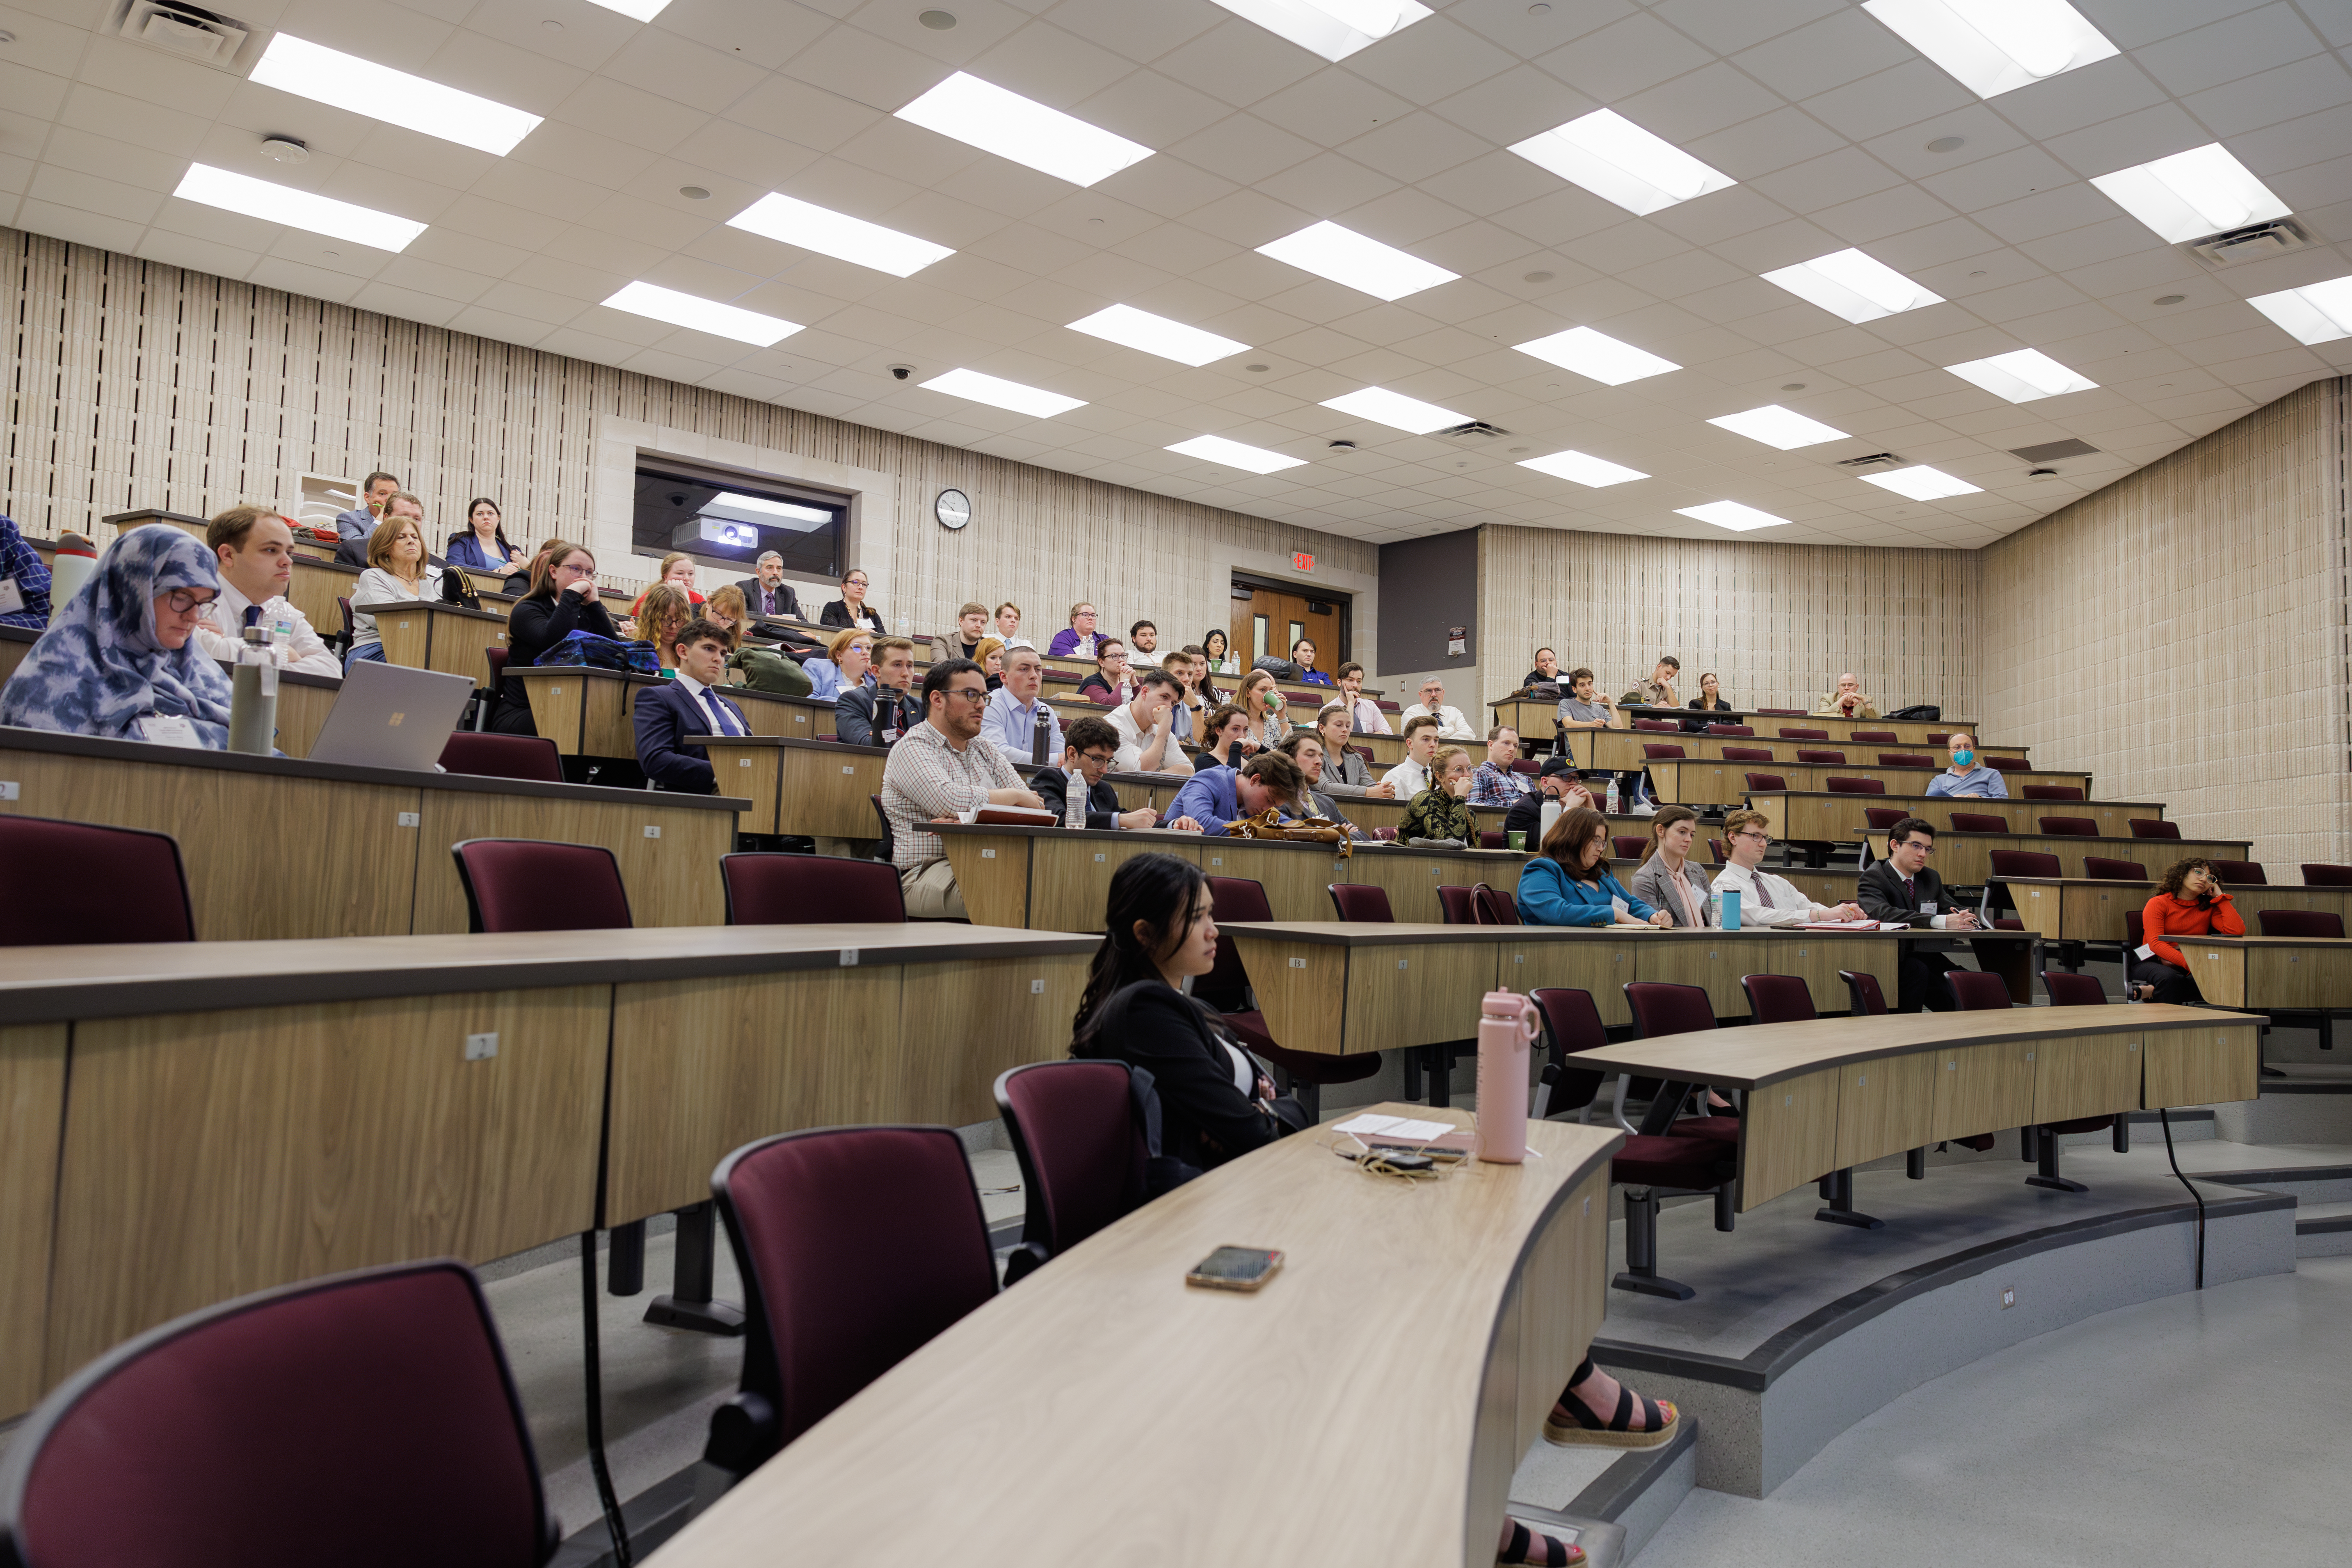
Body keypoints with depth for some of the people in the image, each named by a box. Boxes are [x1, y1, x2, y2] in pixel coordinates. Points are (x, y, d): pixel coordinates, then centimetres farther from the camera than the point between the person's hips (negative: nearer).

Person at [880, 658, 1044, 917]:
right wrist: (1014, 796, -3)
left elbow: (1033, 805, 9)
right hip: (926, 873, -7)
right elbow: (950, 802, -20)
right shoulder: (912, 747, -1)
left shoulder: (986, 752, 21)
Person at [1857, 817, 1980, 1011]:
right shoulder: (1874, 877, -7)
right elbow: (1884, 914, -26)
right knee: (1917, 970, -34)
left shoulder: (1931, 878, 18)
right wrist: (1941, 922, -34)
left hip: (1922, 956, 6)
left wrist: (1963, 919, -15)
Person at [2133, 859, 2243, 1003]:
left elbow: (2237, 931, -5)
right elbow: (2155, 943, -11)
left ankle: (2151, 991, -30)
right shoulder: (2158, 903, 3)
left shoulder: (2209, 908, 14)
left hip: (2192, 969, 4)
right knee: (2170, 978, -41)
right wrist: (2188, 963, -26)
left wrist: (2220, 897, 4)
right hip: (2153, 963, -4)